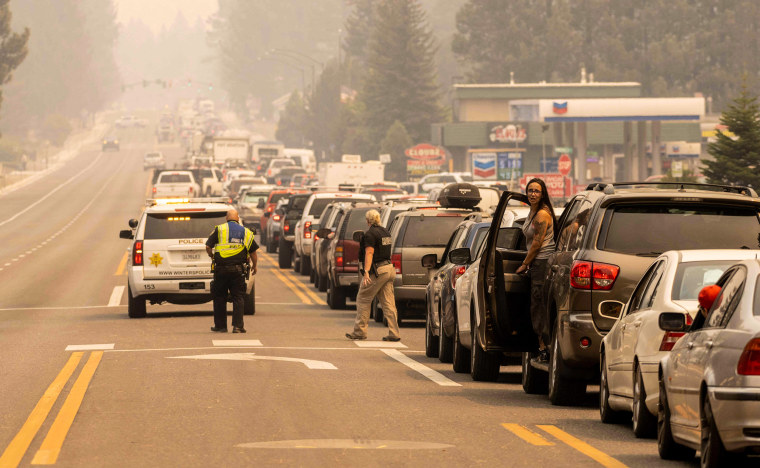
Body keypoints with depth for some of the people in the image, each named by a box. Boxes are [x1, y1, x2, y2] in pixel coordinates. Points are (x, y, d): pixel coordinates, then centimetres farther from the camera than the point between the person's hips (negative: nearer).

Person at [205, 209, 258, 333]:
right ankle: (238, 326, -4)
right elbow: (253, 252, 11)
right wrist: (254, 266, 27)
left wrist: (212, 256, 19)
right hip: (238, 270, 1)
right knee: (238, 297, 4)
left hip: (221, 269, -1)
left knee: (219, 297, 10)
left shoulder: (219, 229, 2)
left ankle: (220, 325, 14)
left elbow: (208, 247, -1)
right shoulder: (246, 232, 9)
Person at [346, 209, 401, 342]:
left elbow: (369, 253, -22)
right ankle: (394, 334, 0)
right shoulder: (385, 232, 14)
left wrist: (366, 271, -30)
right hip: (389, 268, 8)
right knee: (388, 302, 6)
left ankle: (359, 331, 7)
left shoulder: (370, 234, -12)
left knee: (363, 299, 4)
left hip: (377, 270, -8)